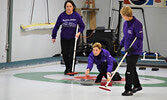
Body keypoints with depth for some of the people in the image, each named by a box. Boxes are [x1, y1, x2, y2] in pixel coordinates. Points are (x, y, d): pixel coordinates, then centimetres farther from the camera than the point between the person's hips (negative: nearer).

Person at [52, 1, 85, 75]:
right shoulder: (62, 16, -12)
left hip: (73, 38, -1)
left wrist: (79, 32, -19)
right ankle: (67, 68, 27)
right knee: (65, 54, 5)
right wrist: (53, 37, 2)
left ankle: (71, 69, 1)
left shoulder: (76, 15, -14)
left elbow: (82, 26, -2)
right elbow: (56, 27, -1)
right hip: (64, 38, 2)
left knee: (72, 53, -9)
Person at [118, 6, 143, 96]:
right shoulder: (126, 23, 8)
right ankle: (137, 85, 33)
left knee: (129, 70, -8)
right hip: (128, 50, 9)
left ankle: (128, 90, -2)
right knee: (132, 68, 18)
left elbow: (140, 38, -19)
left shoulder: (136, 24, -19)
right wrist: (121, 45, 12)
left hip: (135, 51, -9)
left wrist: (133, 48, -24)